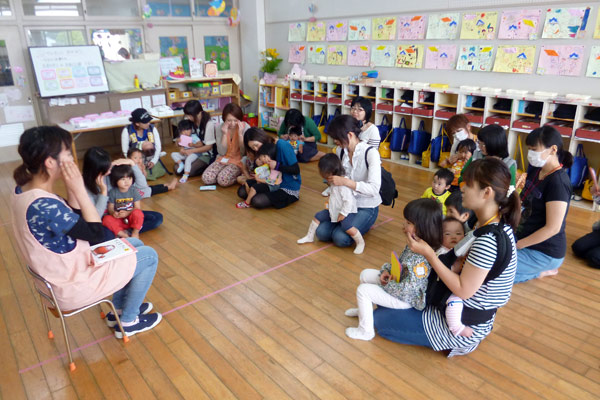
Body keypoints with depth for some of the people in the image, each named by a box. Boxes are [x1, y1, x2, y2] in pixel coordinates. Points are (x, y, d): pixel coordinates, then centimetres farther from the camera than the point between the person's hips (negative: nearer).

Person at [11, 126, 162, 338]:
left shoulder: (24, 189, -4)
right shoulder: (45, 207, -34)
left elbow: (75, 219, 4)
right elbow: (96, 234, -22)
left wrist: (70, 187, -11)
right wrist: (79, 189, -24)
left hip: (62, 269, 9)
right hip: (71, 285, -9)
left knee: (135, 245, 20)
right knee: (149, 256, 2)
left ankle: (120, 308, 32)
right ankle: (128, 322, 18)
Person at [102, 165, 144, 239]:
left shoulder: (133, 191, -6)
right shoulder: (112, 193, -3)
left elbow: (137, 208, -8)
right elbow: (110, 208, 0)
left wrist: (127, 213, -24)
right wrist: (113, 213, -24)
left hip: (131, 219, -2)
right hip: (118, 220, 2)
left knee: (137, 213, -33)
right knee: (106, 219, -26)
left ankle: (135, 233, -17)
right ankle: (124, 235, -29)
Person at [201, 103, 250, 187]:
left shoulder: (245, 127, -13)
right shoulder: (221, 127, -4)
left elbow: (244, 152, -15)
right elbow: (222, 152, -7)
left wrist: (240, 133, -24)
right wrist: (224, 134, -18)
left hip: (239, 161, -4)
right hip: (223, 159, 4)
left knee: (223, 180, -28)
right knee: (206, 178, -17)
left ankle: (239, 176, -1)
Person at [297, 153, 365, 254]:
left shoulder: (343, 184, -28)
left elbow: (348, 201, -30)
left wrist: (343, 214, -23)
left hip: (347, 212, -10)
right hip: (334, 210, 10)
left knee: (346, 226, -34)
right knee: (318, 216, 10)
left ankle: (360, 242, -10)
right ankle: (310, 237, 26)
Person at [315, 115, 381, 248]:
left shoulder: (371, 153, -19)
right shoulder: (341, 151, 0)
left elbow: (374, 188, -28)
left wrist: (345, 182, -36)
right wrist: (332, 179, -7)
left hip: (366, 208, -5)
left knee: (341, 238, -23)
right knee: (322, 233, -12)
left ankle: (364, 225, 8)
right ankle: (350, 222, 15)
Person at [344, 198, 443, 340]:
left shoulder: (422, 257, -35)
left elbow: (409, 288, -33)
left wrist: (387, 285, -18)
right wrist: (387, 270, -5)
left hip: (405, 298, -9)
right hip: (398, 279, 9)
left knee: (363, 290, -10)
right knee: (365, 274, 14)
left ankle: (365, 331, 10)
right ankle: (363, 310, 37)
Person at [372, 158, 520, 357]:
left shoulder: (488, 240, -33)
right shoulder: (499, 224, -2)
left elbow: (463, 290, -27)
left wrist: (429, 254, -24)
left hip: (462, 327, -10)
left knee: (380, 318, 0)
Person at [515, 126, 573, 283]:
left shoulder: (558, 182, -22)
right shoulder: (535, 170, 5)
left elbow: (552, 228, -24)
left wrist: (515, 245, -17)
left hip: (545, 252, -9)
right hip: (525, 237, 9)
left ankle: (543, 270, 2)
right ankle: (540, 269, 11)